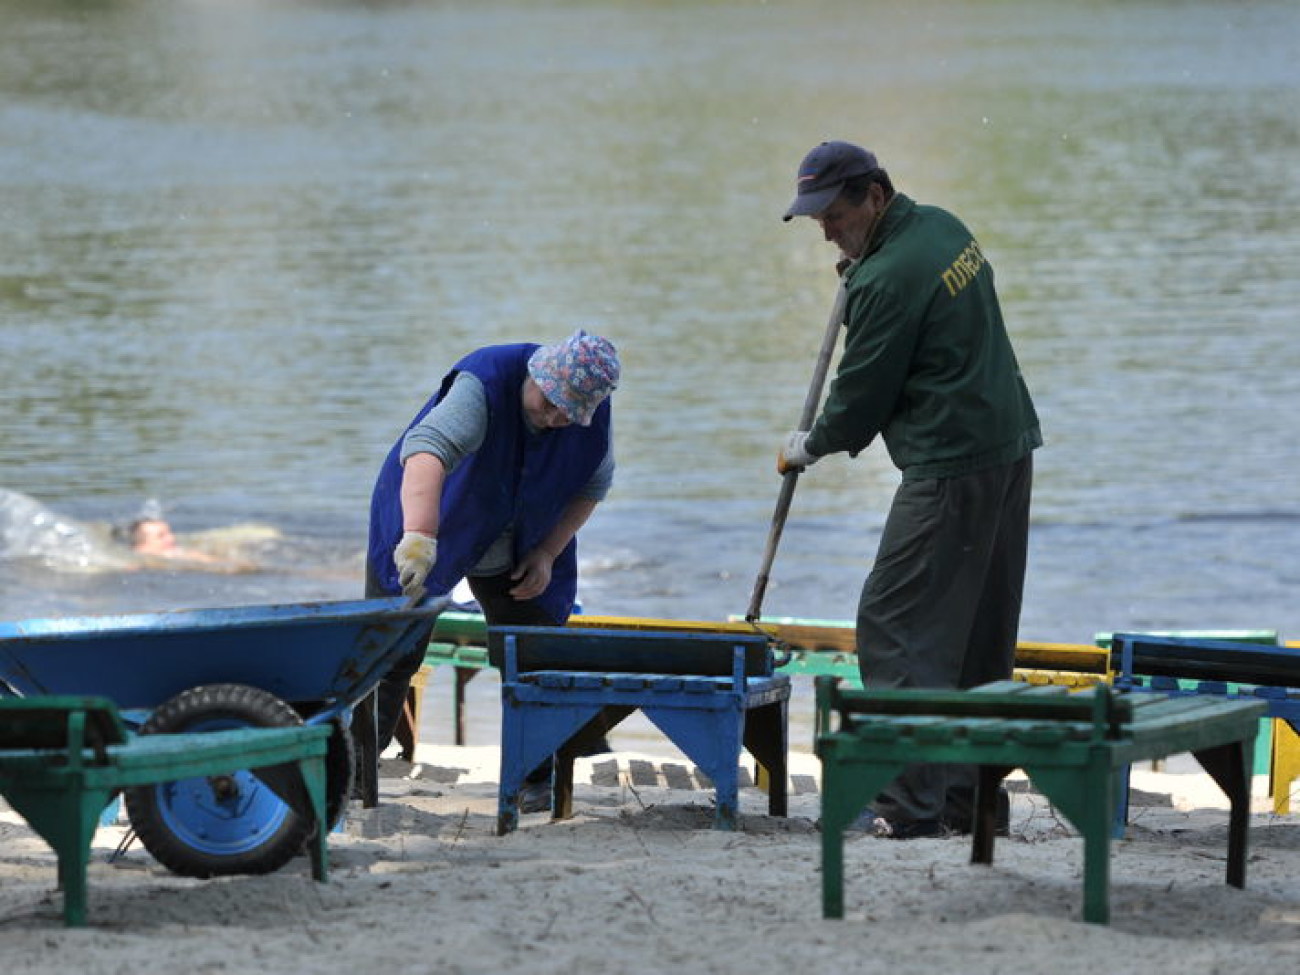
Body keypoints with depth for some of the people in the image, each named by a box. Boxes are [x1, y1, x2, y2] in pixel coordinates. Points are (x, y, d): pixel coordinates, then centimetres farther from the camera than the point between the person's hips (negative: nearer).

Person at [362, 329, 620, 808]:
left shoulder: (595, 415, -17)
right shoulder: (485, 382, -36)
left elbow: (592, 485, 1)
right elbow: (427, 446, -52)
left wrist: (548, 553, -9)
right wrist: (419, 536, -66)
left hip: (516, 549, 4)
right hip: (423, 518, -4)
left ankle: (542, 781, 8)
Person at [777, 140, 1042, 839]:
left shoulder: (888, 279, -18)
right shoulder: (945, 228, 11)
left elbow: (863, 394, -10)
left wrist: (810, 447, 8)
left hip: (951, 471, -10)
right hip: (1010, 449, 10)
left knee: (895, 625, -8)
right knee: (982, 634, 13)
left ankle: (913, 803, -12)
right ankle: (976, 797, 17)